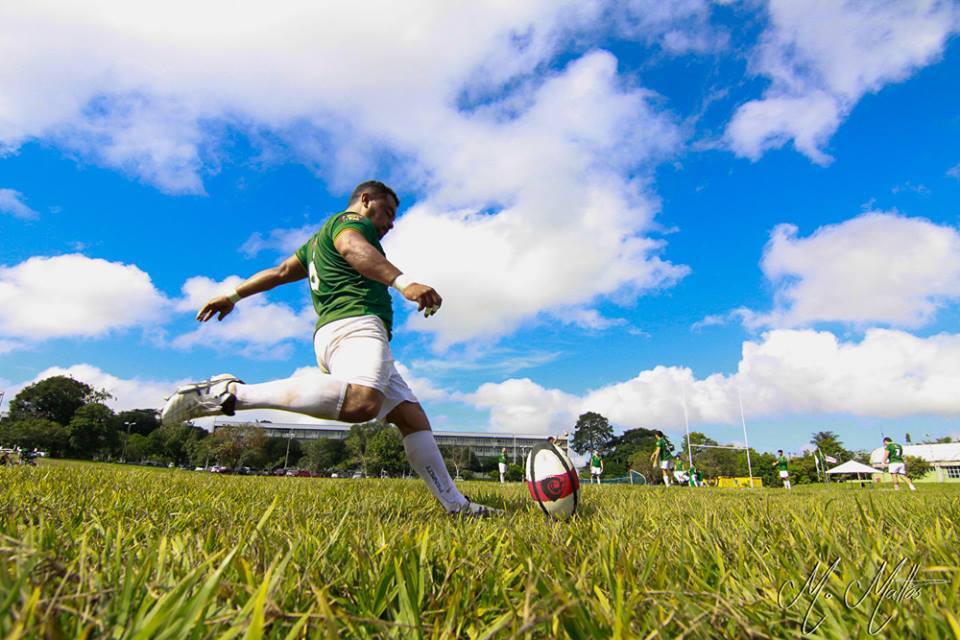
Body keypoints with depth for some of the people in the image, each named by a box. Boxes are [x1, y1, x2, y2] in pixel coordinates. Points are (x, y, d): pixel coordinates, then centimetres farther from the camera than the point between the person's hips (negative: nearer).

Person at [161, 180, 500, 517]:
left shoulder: (319, 239, 35)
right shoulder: (349, 220, 7)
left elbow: (280, 271, 37)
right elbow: (354, 248, -17)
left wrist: (234, 296, 47)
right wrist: (403, 281, -33)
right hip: (355, 324, -11)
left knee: (412, 417, 6)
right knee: (361, 401, -38)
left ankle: (455, 504, 4)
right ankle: (230, 393, -27)